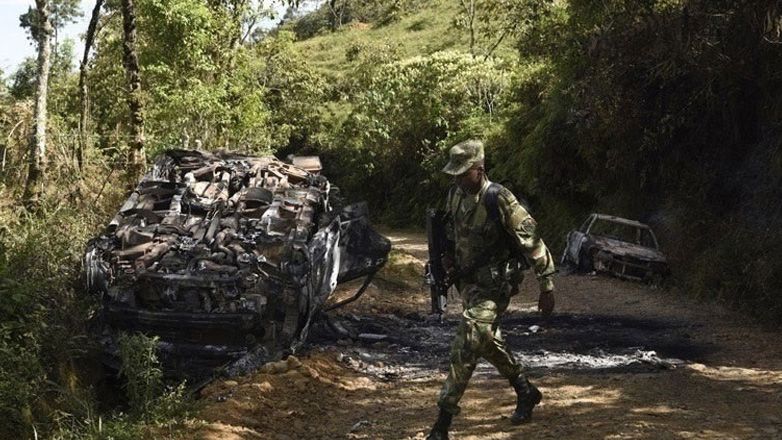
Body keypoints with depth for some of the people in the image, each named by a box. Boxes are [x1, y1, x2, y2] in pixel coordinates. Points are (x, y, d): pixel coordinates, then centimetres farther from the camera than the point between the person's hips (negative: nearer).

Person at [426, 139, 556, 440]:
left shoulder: (500, 200, -22)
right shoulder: (455, 195, 1)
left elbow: (532, 243, -18)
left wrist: (546, 287, -16)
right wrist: (448, 255, 7)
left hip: (492, 287, -8)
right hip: (466, 282, 8)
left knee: (464, 351, -15)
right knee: (488, 343, 20)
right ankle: (526, 393, 41)